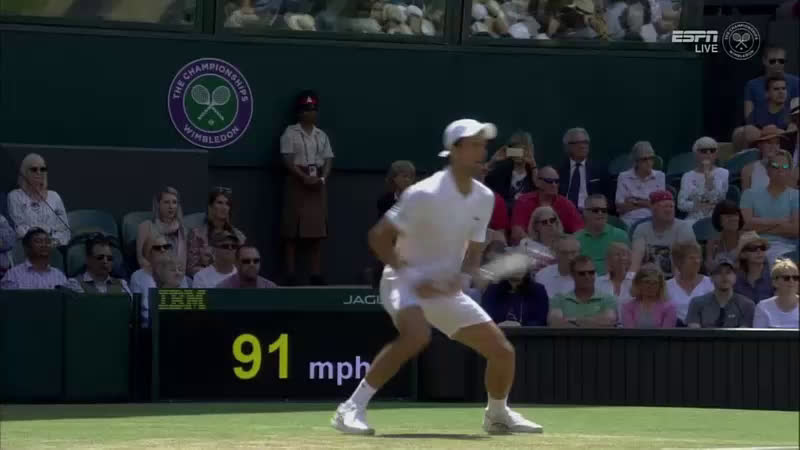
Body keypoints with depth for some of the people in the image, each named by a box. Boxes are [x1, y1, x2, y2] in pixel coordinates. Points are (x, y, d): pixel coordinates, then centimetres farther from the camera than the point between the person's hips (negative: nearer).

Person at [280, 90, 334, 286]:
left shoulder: (322, 136, 14)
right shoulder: (290, 133, -1)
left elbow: (328, 160, 8)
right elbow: (288, 160, -10)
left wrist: (322, 178, -11)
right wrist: (305, 178, -20)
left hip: (318, 183, 5)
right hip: (297, 182, -5)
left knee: (318, 230, 3)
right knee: (292, 230, -6)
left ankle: (317, 274, 5)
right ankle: (290, 274, -6)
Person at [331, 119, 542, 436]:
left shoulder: (484, 198, 1)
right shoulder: (425, 194, -19)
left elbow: (473, 255, 9)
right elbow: (379, 238, -17)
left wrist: (460, 278, -13)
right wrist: (410, 276, -25)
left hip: (446, 289, 7)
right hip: (405, 282, -7)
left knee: (503, 351, 4)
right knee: (417, 334, -38)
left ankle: (497, 415, 34)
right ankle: (351, 409, -32)